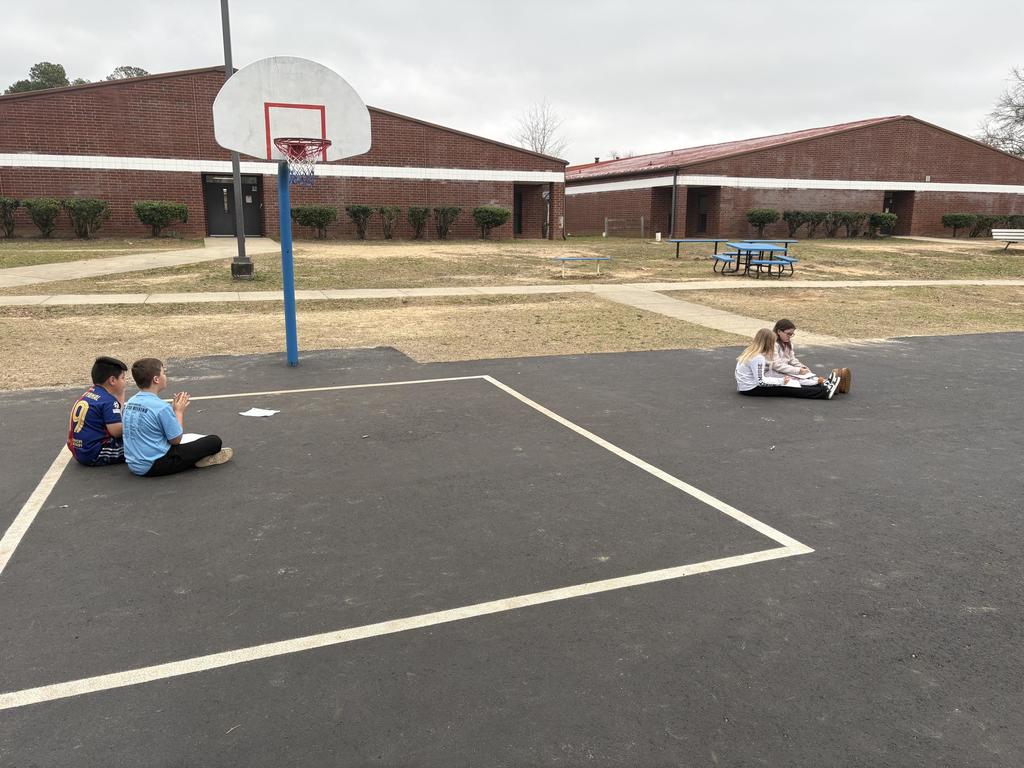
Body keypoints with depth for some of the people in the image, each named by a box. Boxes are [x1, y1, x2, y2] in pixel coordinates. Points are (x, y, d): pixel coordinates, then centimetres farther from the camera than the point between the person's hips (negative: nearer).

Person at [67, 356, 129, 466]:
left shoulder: (88, 394, 11)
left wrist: (121, 394, 17)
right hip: (95, 456, -9)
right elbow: (116, 431, -22)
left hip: (79, 452, 10)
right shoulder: (108, 401, -17)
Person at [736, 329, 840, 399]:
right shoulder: (758, 358, -23)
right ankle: (824, 392, -7)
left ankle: (822, 386, 8)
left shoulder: (751, 352, 7)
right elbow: (761, 381, -24)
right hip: (751, 389, -10)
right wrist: (781, 380, -14)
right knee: (789, 389, -9)